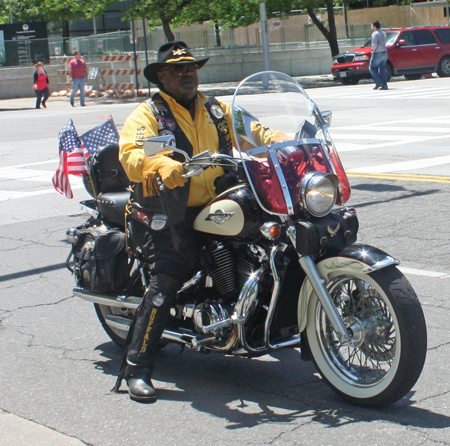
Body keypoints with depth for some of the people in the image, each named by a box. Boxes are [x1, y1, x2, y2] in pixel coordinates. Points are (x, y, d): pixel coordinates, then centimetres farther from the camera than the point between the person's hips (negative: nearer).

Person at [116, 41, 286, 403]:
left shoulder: (217, 110, 19)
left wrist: (281, 141, -7)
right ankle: (136, 367, -20)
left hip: (216, 206, 6)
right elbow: (131, 154, -17)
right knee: (171, 273, -26)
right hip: (168, 214, -5)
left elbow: (250, 132, 14)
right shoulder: (148, 114, 0)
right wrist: (162, 165, -39)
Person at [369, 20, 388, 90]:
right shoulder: (383, 33, 18)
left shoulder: (375, 33, -11)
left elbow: (375, 44, -20)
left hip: (378, 53, -8)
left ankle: (378, 83, -8)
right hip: (384, 52, 8)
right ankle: (384, 85, 3)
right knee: (382, 69, 9)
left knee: (372, 67, 2)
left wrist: (373, 50, -4)